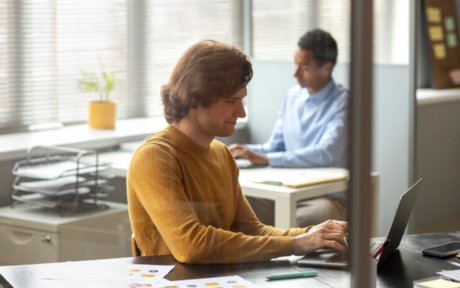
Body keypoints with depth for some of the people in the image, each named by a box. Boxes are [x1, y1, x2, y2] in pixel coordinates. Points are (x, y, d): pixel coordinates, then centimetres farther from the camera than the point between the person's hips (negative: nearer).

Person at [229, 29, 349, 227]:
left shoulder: (342, 102, -8)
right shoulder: (293, 95, 14)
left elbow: (324, 154, -21)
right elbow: (274, 147, 17)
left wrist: (263, 158, -25)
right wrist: (244, 151, -5)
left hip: (328, 198, -5)